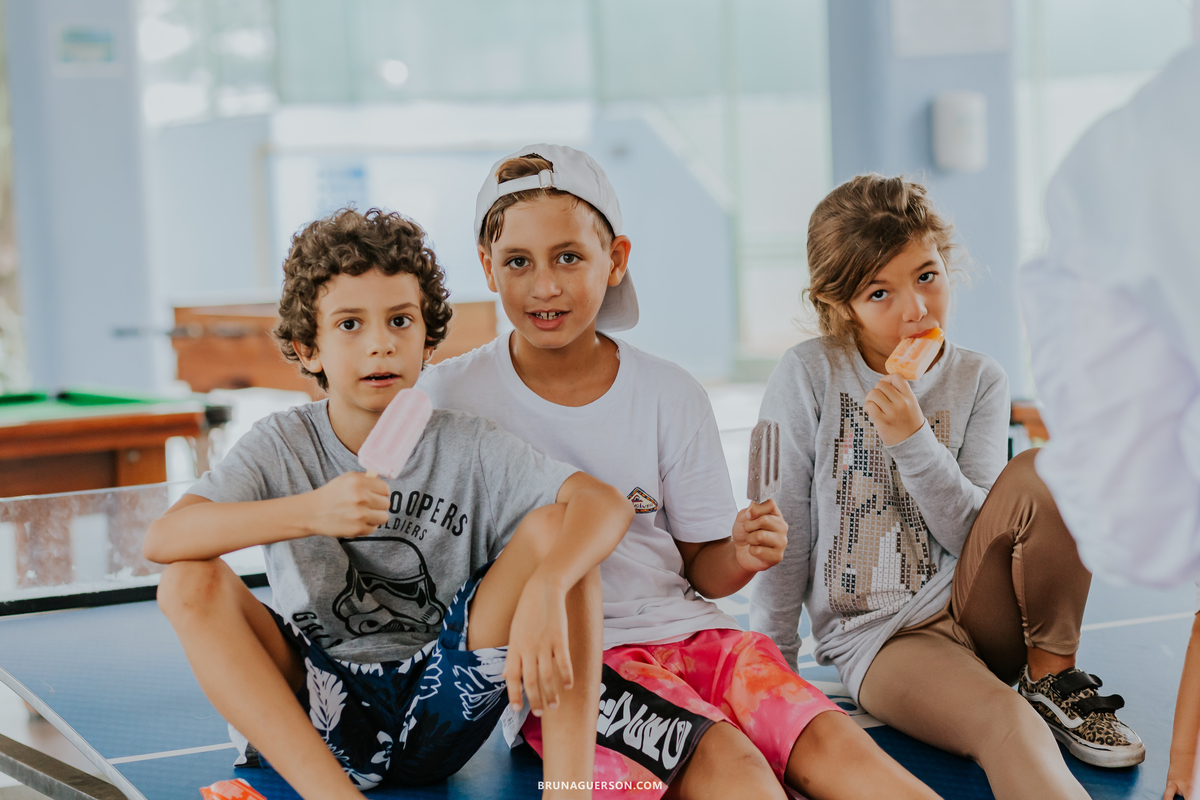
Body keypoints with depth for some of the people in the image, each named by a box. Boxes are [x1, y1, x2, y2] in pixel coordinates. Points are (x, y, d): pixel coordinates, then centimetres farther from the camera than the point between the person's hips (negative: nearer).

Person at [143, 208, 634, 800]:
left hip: (440, 713, 0)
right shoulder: (283, 446, -1)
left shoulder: (468, 447, -1)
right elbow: (162, 540, -18)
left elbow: (606, 503, -17)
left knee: (555, 527, -16)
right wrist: (309, 512, -34)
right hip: (320, 715, 1)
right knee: (191, 580, -21)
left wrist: (544, 591, -39)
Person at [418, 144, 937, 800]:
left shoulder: (671, 397, 7)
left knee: (826, 738, -22)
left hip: (680, 628, 3)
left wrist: (740, 556, -12)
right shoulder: (450, 397, 0)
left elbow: (701, 569, 10)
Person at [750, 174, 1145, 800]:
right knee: (1005, 724, -35)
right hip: (876, 637, -4)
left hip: (977, 606, 4)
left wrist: (914, 442, -19)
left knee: (1039, 474, -24)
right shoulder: (809, 375, -5)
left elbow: (978, 536, -4)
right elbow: (782, 532, -2)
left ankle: (1051, 677, -9)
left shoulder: (979, 381, 5)